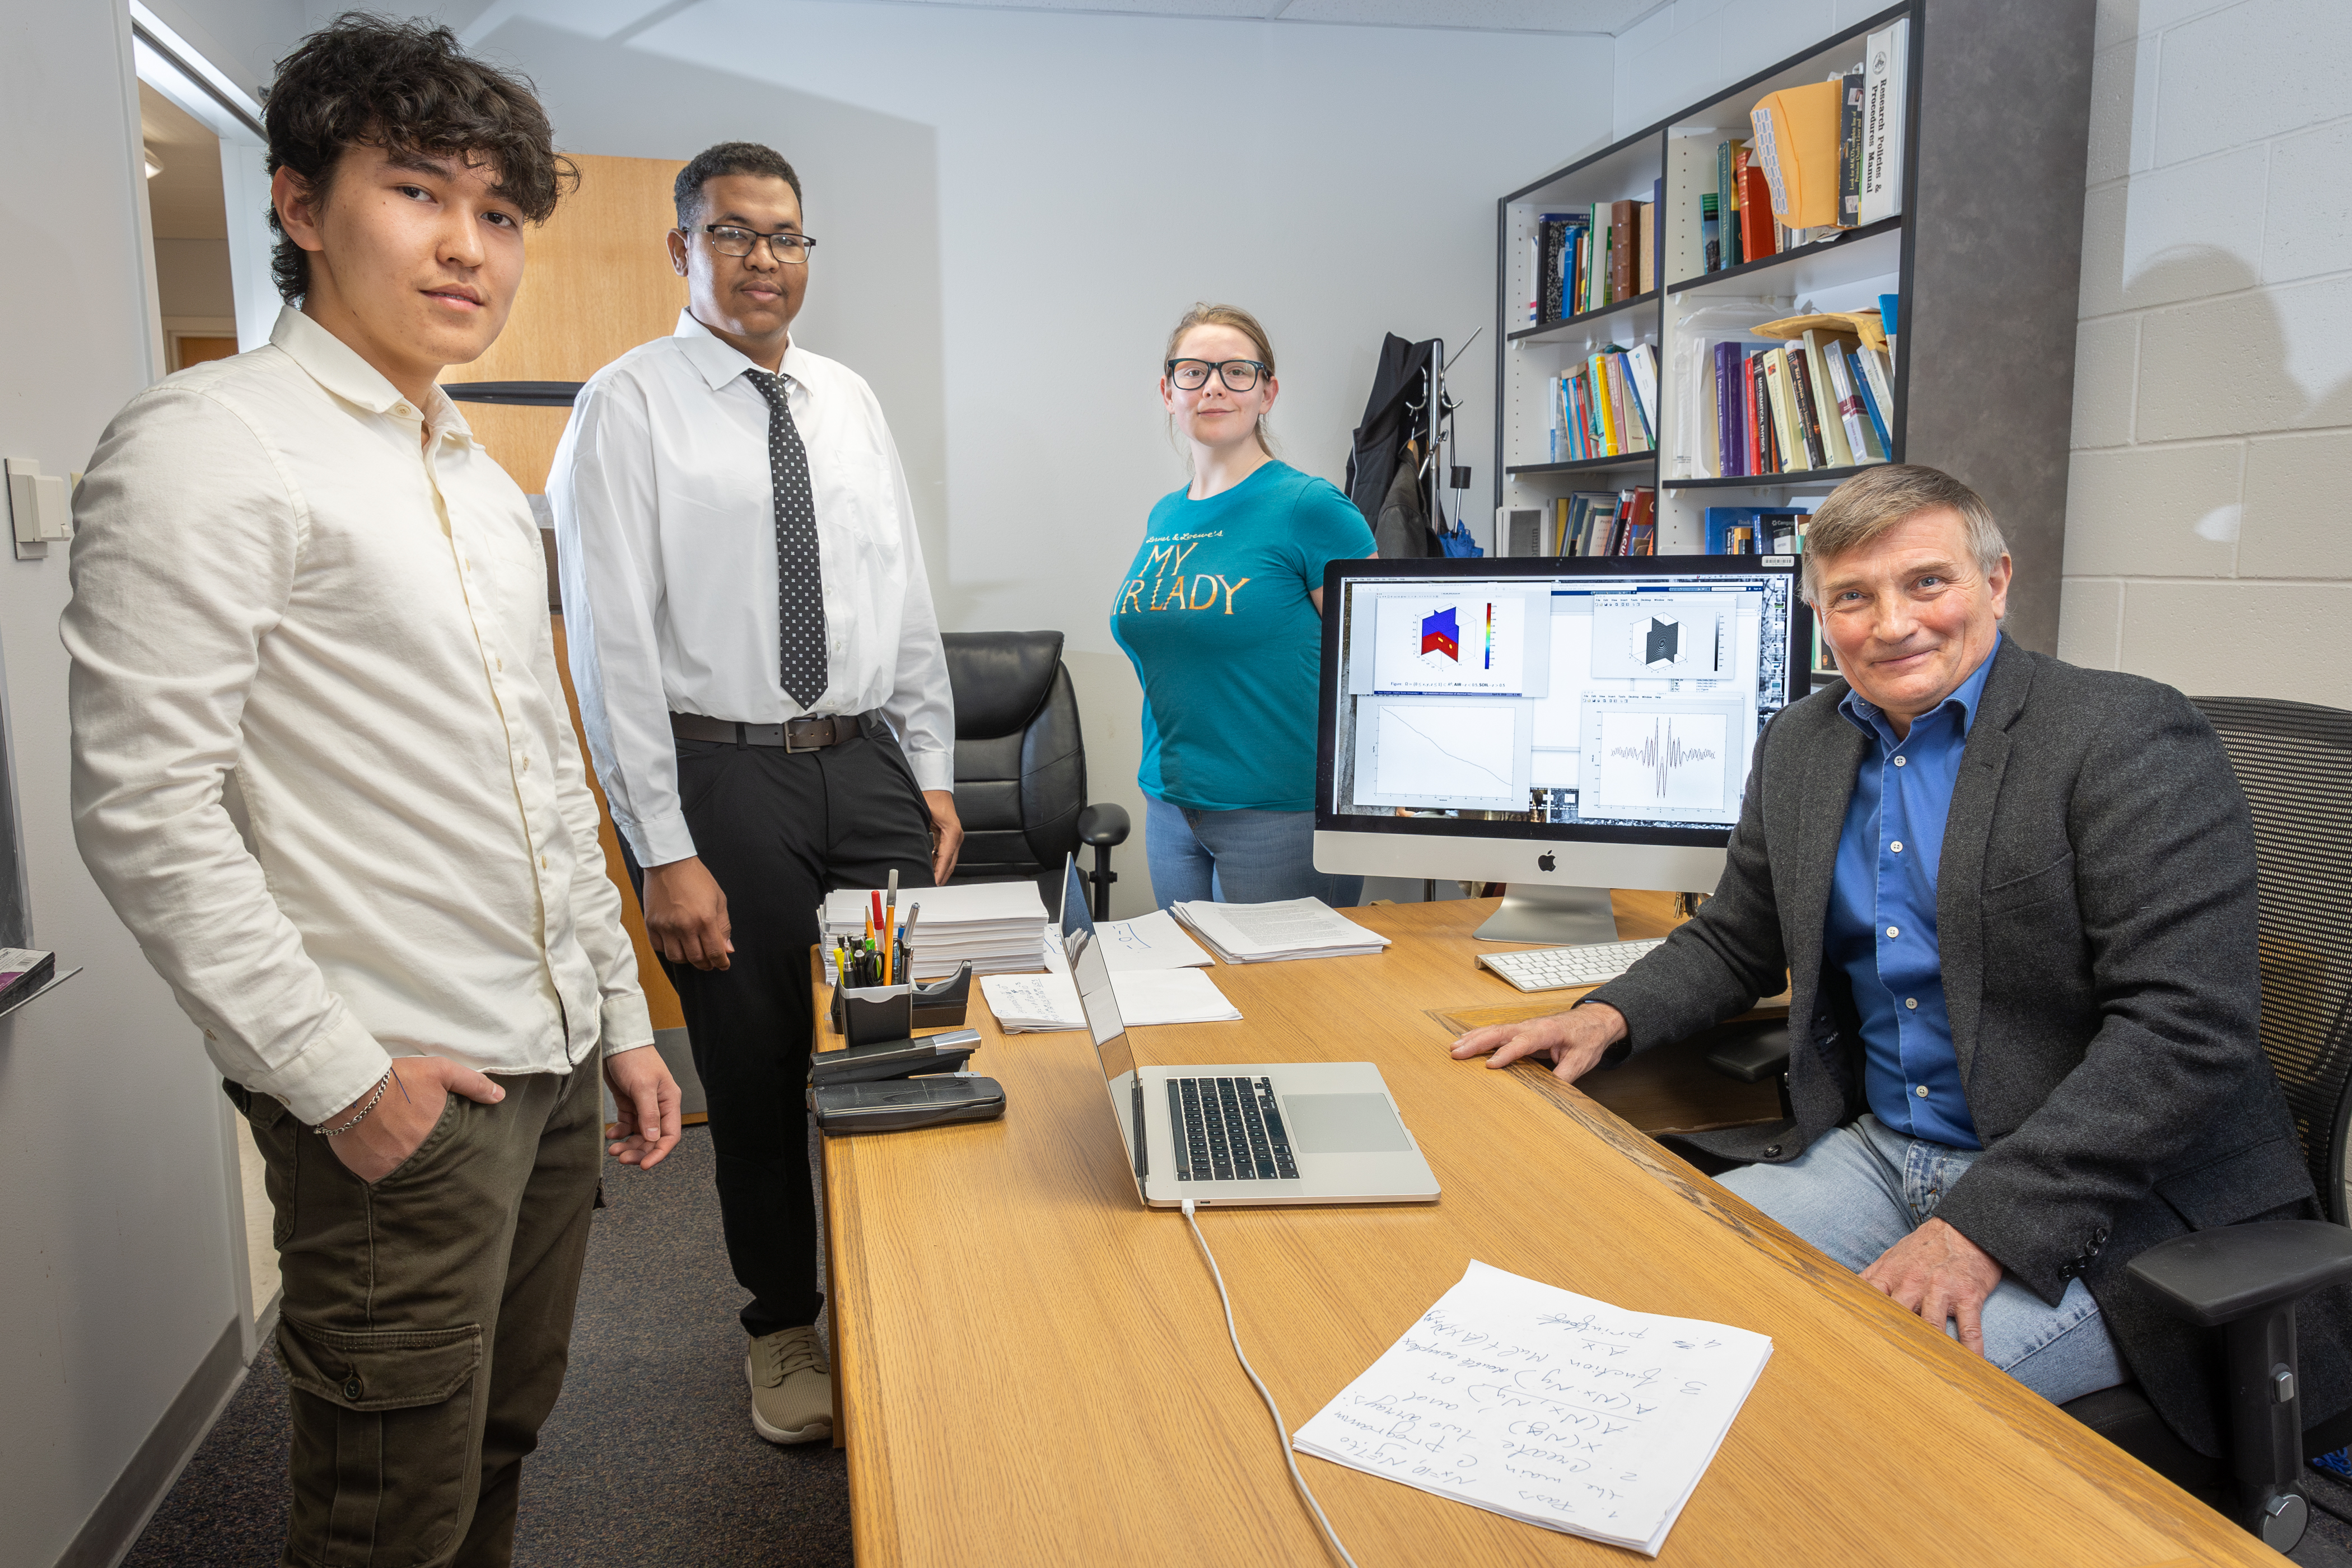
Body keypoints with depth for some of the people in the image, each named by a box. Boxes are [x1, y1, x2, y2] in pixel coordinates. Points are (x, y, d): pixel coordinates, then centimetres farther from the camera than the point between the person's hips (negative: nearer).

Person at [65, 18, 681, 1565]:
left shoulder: (487, 487, 14)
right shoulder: (208, 444, -11)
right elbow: (145, 809, -17)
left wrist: (621, 1014, 14)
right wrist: (337, 1073, -17)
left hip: (552, 1061, 8)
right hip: (401, 1092, -7)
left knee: (503, 1442, 21)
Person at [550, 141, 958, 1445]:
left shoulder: (850, 400, 12)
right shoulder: (630, 405, -5)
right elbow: (611, 641, -11)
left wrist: (934, 775, 9)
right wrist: (665, 852, -16)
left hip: (870, 765, 5)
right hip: (721, 775, -4)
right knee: (758, 1069, 8)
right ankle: (783, 1328, 31)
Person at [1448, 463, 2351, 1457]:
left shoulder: (2132, 738, -13)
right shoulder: (1799, 748, 8)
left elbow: (2186, 1030, -20)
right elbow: (1736, 942, 18)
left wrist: (1982, 1226, -26)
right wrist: (1610, 1016, -3)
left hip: (2110, 1196, -6)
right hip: (1877, 1148, 6)